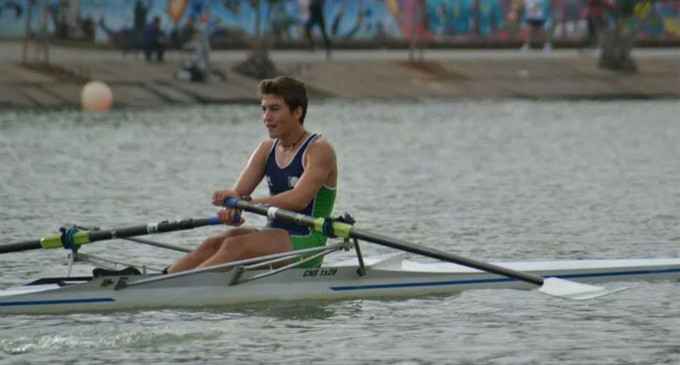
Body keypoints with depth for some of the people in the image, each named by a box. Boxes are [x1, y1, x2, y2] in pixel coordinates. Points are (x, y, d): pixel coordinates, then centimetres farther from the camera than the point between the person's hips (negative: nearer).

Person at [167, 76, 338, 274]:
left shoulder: (319, 150, -8)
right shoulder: (267, 149, 14)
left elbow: (299, 200, -24)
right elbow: (238, 191, 2)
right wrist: (232, 207, -23)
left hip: (306, 243, -7)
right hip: (273, 236, 7)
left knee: (235, 246, -28)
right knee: (214, 244, -17)